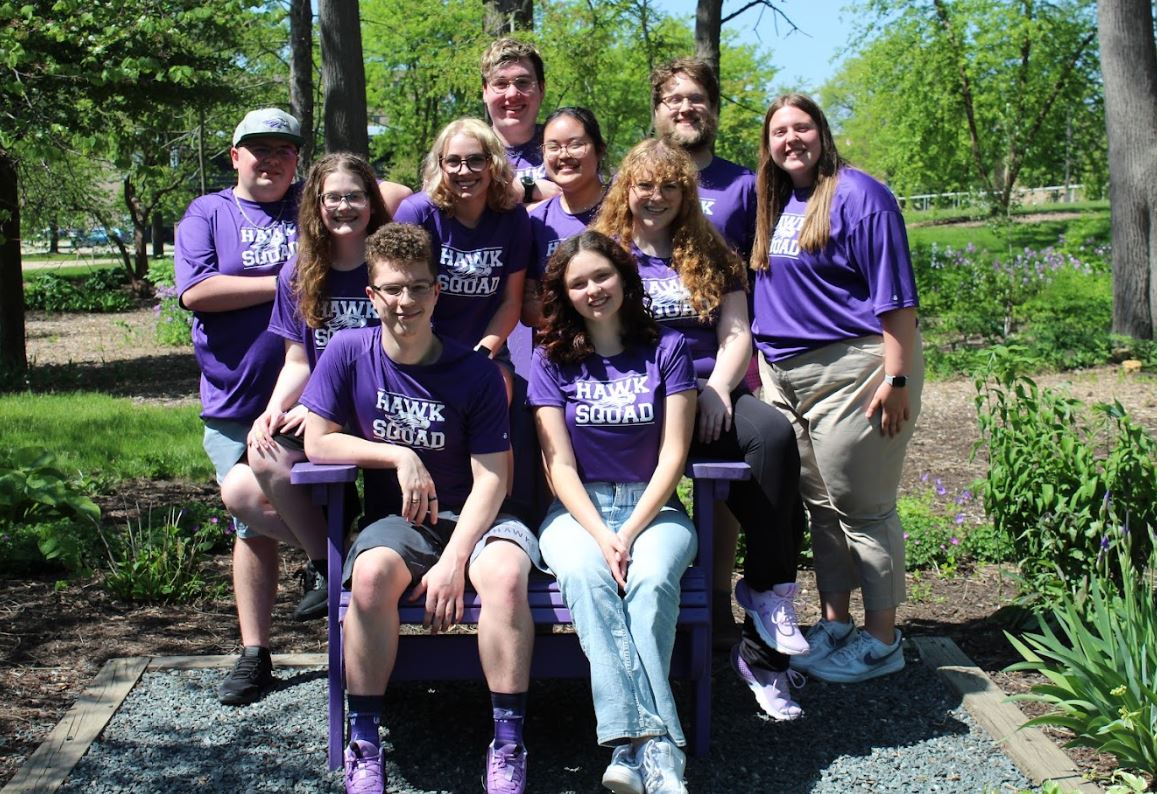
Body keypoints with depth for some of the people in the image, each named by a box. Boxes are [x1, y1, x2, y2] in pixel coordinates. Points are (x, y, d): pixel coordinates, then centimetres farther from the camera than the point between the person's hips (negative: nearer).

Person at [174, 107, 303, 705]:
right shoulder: (207, 214, 6)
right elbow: (196, 291, -9)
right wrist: (285, 284, -10)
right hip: (235, 408, 0)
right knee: (254, 523, 5)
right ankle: (254, 655, 15)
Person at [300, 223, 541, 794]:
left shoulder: (476, 372, -7)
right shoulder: (348, 352, -2)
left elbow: (490, 478, -10)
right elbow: (318, 441, -1)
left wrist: (453, 561, -21)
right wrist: (399, 456, -12)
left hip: (473, 517, 0)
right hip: (396, 520, 1)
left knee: (505, 572, -34)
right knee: (371, 573, -34)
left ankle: (508, 747, -25)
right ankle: (364, 744, -19)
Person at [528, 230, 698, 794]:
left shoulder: (666, 349, 5)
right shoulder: (552, 359, 6)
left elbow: (673, 454, -2)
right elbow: (560, 464, -1)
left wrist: (630, 533, -14)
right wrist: (600, 536, -17)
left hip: (653, 507, 0)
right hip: (577, 509, 0)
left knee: (652, 580, -34)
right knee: (586, 575, -34)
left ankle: (632, 743, -36)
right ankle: (657, 744, -41)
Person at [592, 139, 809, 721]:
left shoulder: (710, 255, 21)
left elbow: (737, 334, 12)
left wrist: (717, 388, -8)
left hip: (710, 391, 4)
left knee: (775, 435, -30)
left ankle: (762, 650, -26)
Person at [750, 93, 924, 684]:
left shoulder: (858, 195, -8)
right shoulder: (772, 204, 14)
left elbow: (894, 295, -13)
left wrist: (896, 379, -17)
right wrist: (759, 359, 16)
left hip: (851, 369, -7)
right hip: (784, 378, 8)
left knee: (862, 509, -1)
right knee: (818, 505, 14)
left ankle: (882, 641, 10)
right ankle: (834, 625, 25)